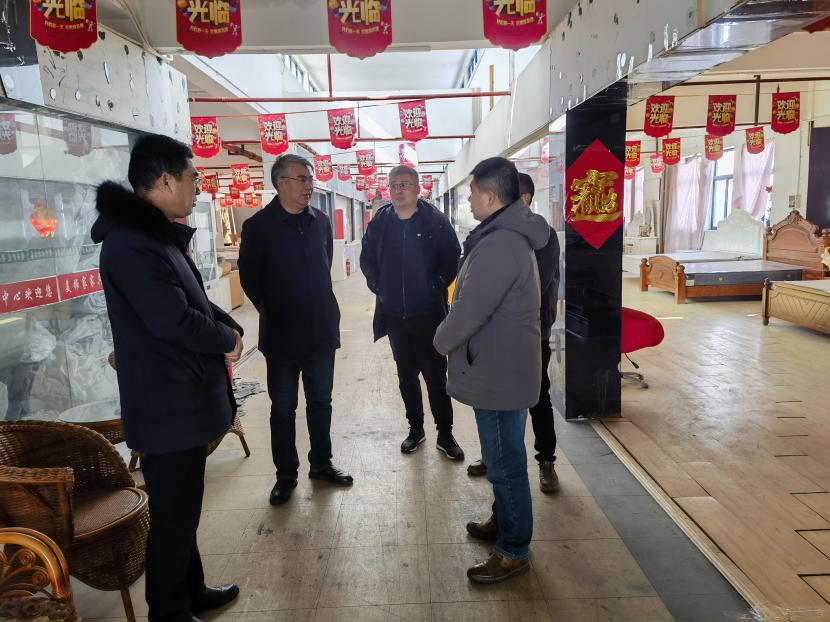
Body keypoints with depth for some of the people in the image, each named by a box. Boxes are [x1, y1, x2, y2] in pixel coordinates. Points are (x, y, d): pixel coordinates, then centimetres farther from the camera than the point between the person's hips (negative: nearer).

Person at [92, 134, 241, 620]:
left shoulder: (160, 235, 12)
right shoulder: (131, 243, -21)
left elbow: (196, 301, 18)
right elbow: (175, 321, -29)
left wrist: (229, 328, 0)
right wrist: (227, 339, -11)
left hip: (184, 399, 10)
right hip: (169, 407, -10)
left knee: (184, 509, 22)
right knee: (173, 515, 5)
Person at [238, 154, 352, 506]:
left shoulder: (320, 221, 5)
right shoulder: (258, 226, -8)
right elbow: (249, 279, -2)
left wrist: (320, 308, 12)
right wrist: (274, 312, 2)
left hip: (321, 331, 4)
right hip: (282, 335, -4)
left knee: (320, 401, 15)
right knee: (283, 407, 8)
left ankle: (321, 463, 32)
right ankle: (286, 475, 24)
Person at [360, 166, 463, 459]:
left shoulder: (435, 221, -7)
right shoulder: (380, 222, 3)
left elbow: (453, 258, -3)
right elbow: (367, 258, 14)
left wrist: (437, 286, -6)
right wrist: (378, 287, 5)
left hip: (428, 313, -3)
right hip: (394, 314, 4)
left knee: (435, 375, 2)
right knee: (406, 375, 14)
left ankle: (445, 435, 16)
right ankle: (415, 429, 30)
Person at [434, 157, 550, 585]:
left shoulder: (499, 245, -25)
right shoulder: (511, 235, 10)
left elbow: (469, 311, -24)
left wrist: (441, 340, -5)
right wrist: (452, 337, 13)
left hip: (498, 372, -10)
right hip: (505, 366, 10)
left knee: (505, 462, 4)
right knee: (503, 457, 23)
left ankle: (513, 552, 20)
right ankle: (503, 522, 41)